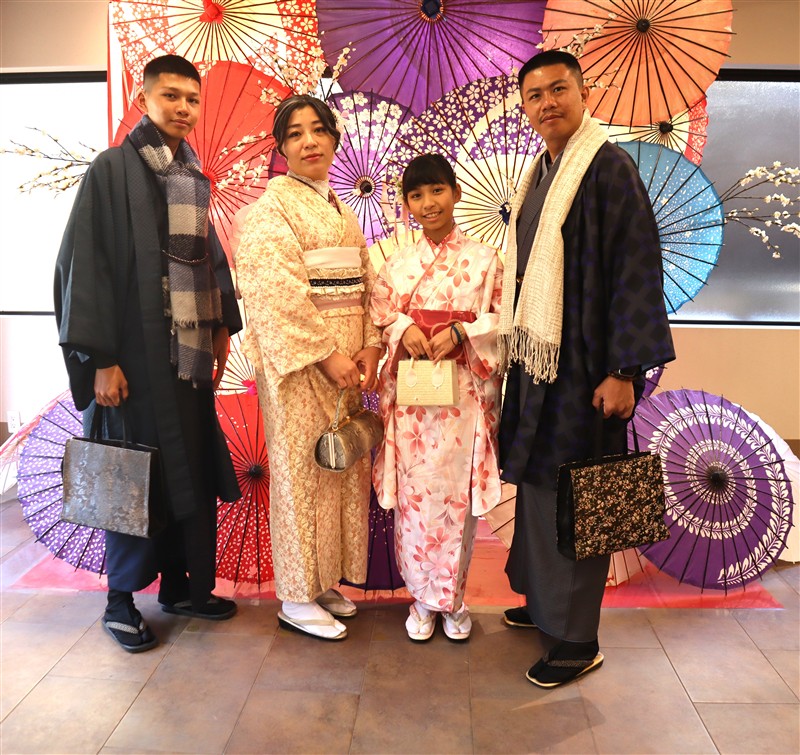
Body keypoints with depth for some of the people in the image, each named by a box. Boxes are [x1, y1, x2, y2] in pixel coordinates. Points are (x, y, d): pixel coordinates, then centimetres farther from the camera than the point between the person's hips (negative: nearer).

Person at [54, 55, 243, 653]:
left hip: (192, 352, 6)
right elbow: (84, 265, -10)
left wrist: (223, 325, 12)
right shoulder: (113, 169, -5)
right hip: (138, 354, -6)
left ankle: (181, 585, 25)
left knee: (193, 470, 9)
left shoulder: (193, 177, 13)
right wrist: (100, 359, -15)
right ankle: (122, 599, 20)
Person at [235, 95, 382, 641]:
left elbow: (367, 281, 11)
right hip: (297, 360, -7)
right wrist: (327, 354, -18)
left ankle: (325, 580, 28)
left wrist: (370, 345, -3)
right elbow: (278, 290, -17)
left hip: (345, 356, 8)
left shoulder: (340, 207, 17)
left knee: (342, 465, 12)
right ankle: (297, 599, 15)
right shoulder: (274, 204, -6)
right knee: (301, 468, 0)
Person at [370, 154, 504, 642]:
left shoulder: (484, 259, 4)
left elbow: (501, 321, 0)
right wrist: (404, 329, -12)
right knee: (413, 494, 4)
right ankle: (423, 596, 21)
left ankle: (453, 598, 22)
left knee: (458, 494, 3)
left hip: (463, 394, -2)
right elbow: (378, 315, 9)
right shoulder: (398, 265, 11)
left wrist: (460, 333, -16)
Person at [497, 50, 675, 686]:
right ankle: (542, 598, 33)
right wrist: (515, 341, 14)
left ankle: (577, 640, 14)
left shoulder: (608, 167, -10)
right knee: (537, 481, 15)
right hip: (538, 355, 8)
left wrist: (623, 370, -20)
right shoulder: (541, 173, 14)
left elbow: (638, 269, -15)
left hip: (583, 364, -8)